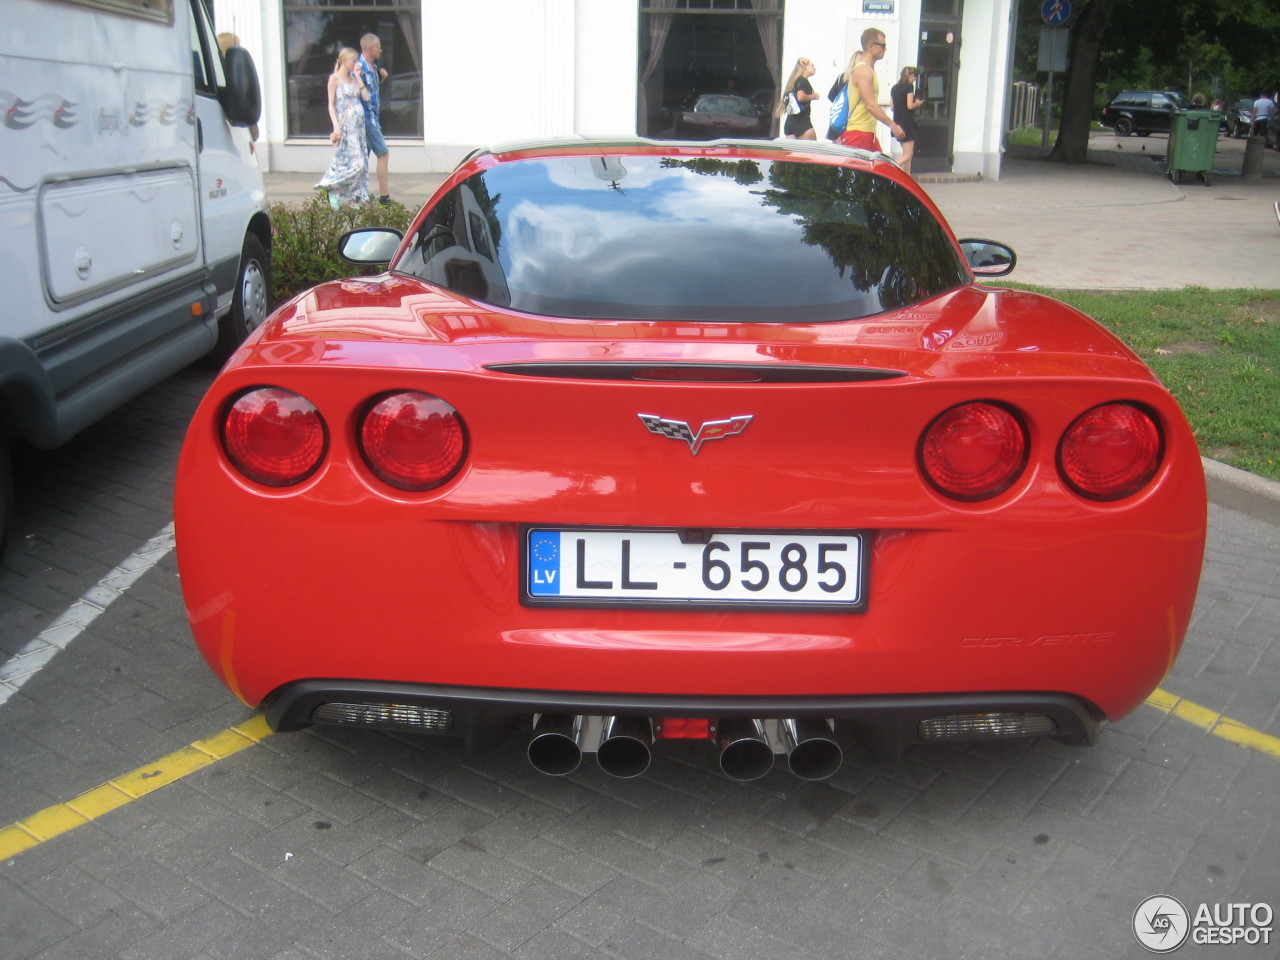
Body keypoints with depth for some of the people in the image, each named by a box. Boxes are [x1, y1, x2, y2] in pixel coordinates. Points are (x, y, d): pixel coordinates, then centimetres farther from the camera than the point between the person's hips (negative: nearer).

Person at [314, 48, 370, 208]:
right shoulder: (335, 78, -2)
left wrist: (358, 77, 4)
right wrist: (336, 126, -16)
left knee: (361, 162, 2)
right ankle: (333, 189, 0)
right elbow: (331, 104, -7)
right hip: (345, 124, -7)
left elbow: (366, 97, 5)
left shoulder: (353, 78, 17)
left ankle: (355, 198, 8)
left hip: (359, 124, 7)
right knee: (353, 161, -14)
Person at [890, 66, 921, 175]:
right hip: (907, 123, -8)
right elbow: (910, 106, -15)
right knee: (908, 155, -6)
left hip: (898, 122, 8)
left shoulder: (894, 88, 11)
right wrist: (917, 103, 4)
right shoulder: (909, 86, -9)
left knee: (907, 153, 15)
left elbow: (892, 107, 13)